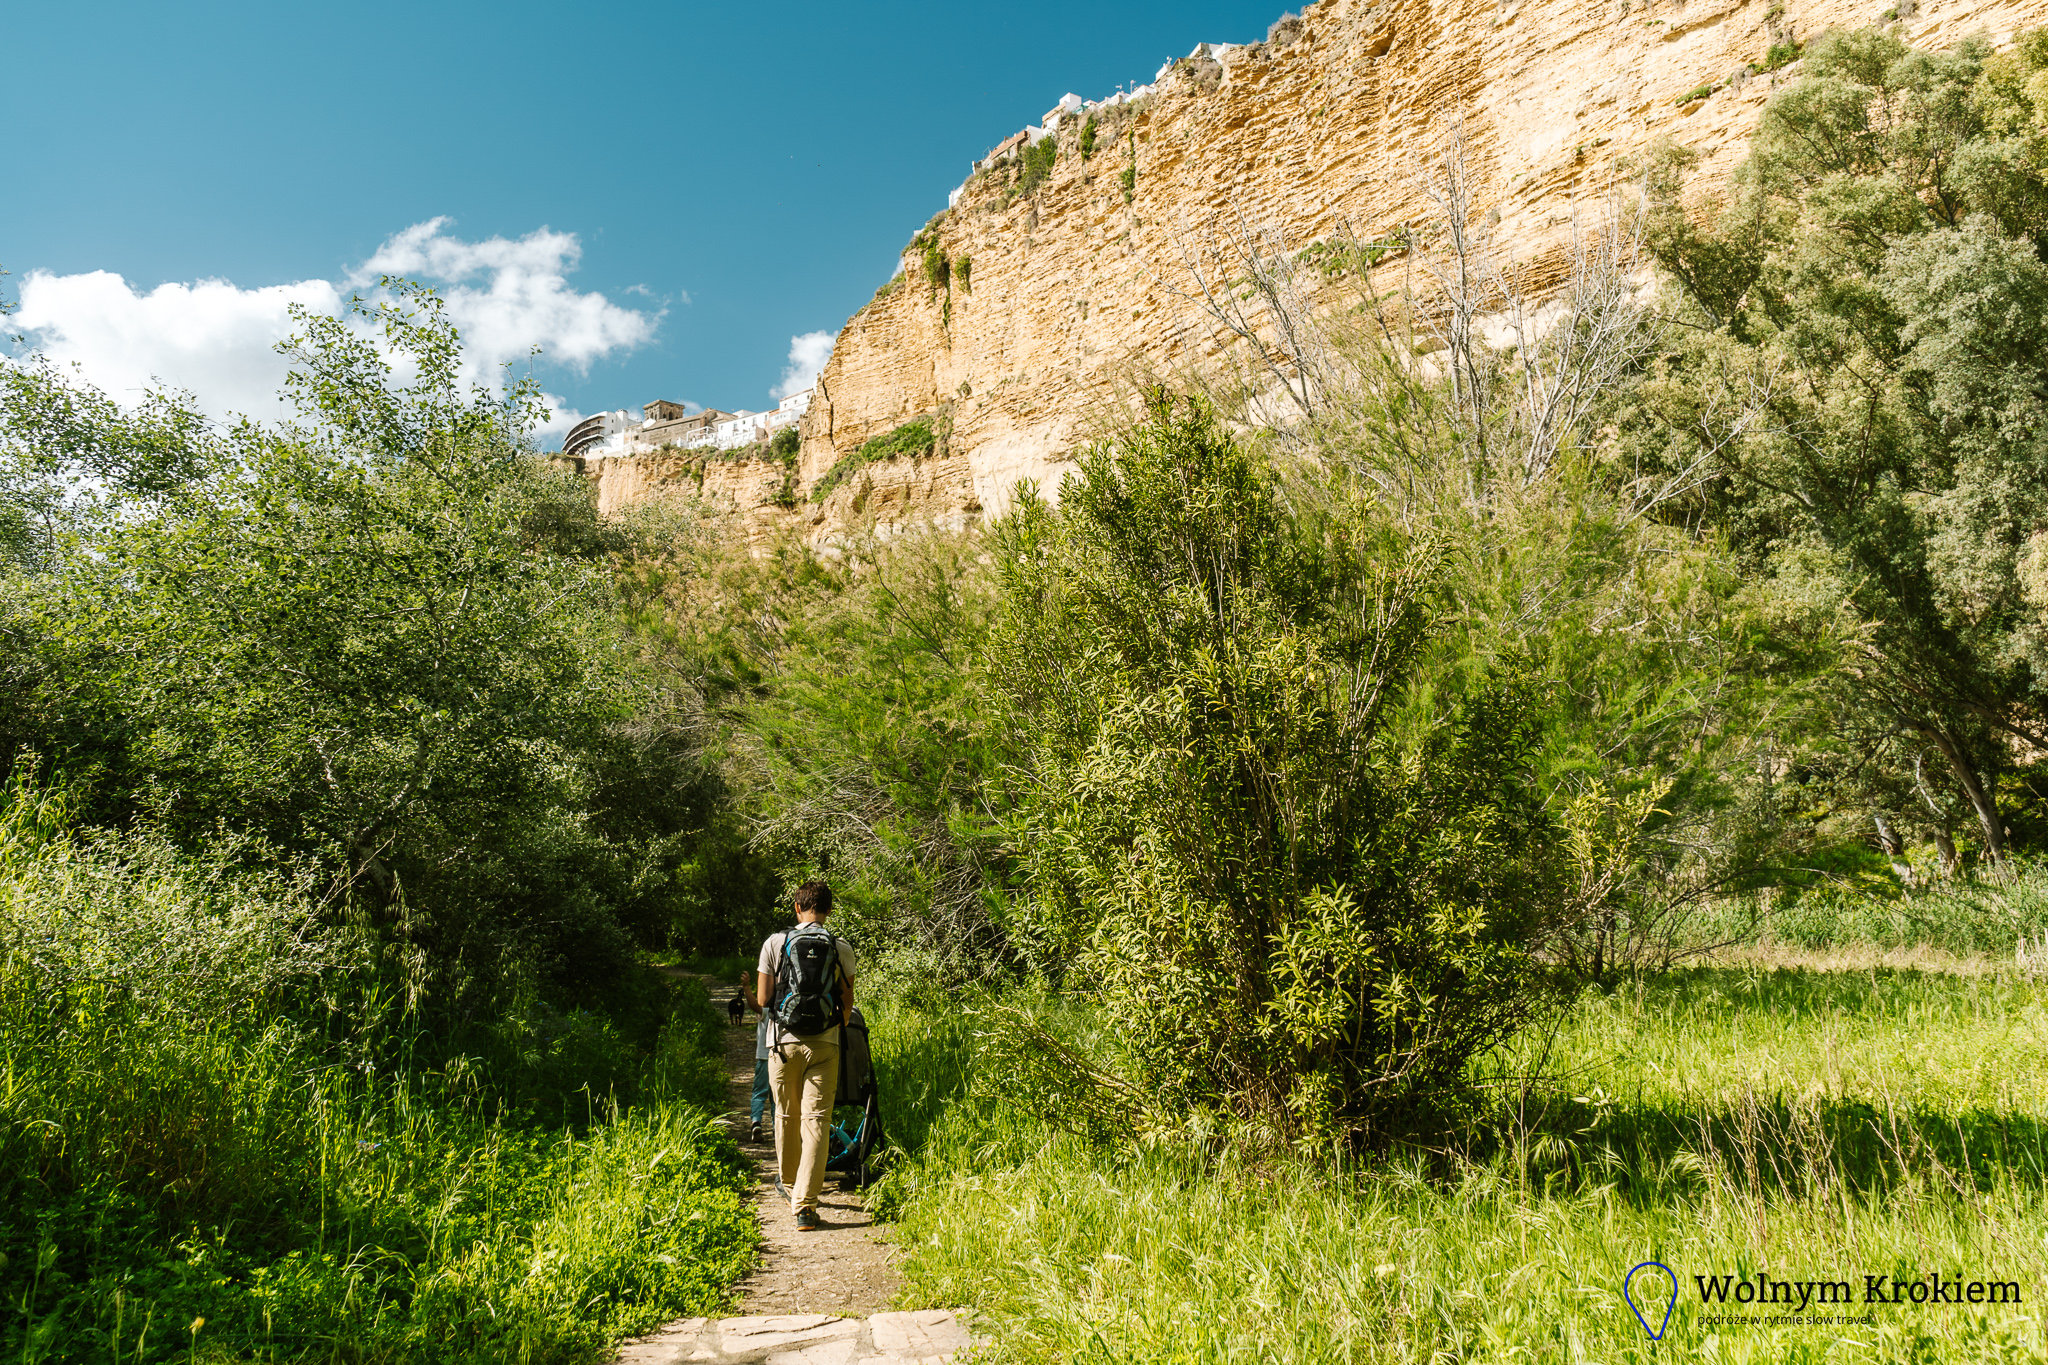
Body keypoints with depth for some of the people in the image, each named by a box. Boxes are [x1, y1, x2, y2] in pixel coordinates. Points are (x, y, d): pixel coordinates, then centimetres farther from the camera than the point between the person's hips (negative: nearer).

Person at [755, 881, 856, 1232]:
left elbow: (762, 1000, 1)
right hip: (824, 1044, 0)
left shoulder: (775, 943, -2)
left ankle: (790, 1186, 36)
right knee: (816, 1120, 0)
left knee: (786, 1116, 18)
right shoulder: (841, 949, 0)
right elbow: (847, 1002, 7)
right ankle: (805, 1205, -8)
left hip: (783, 1042, 1)